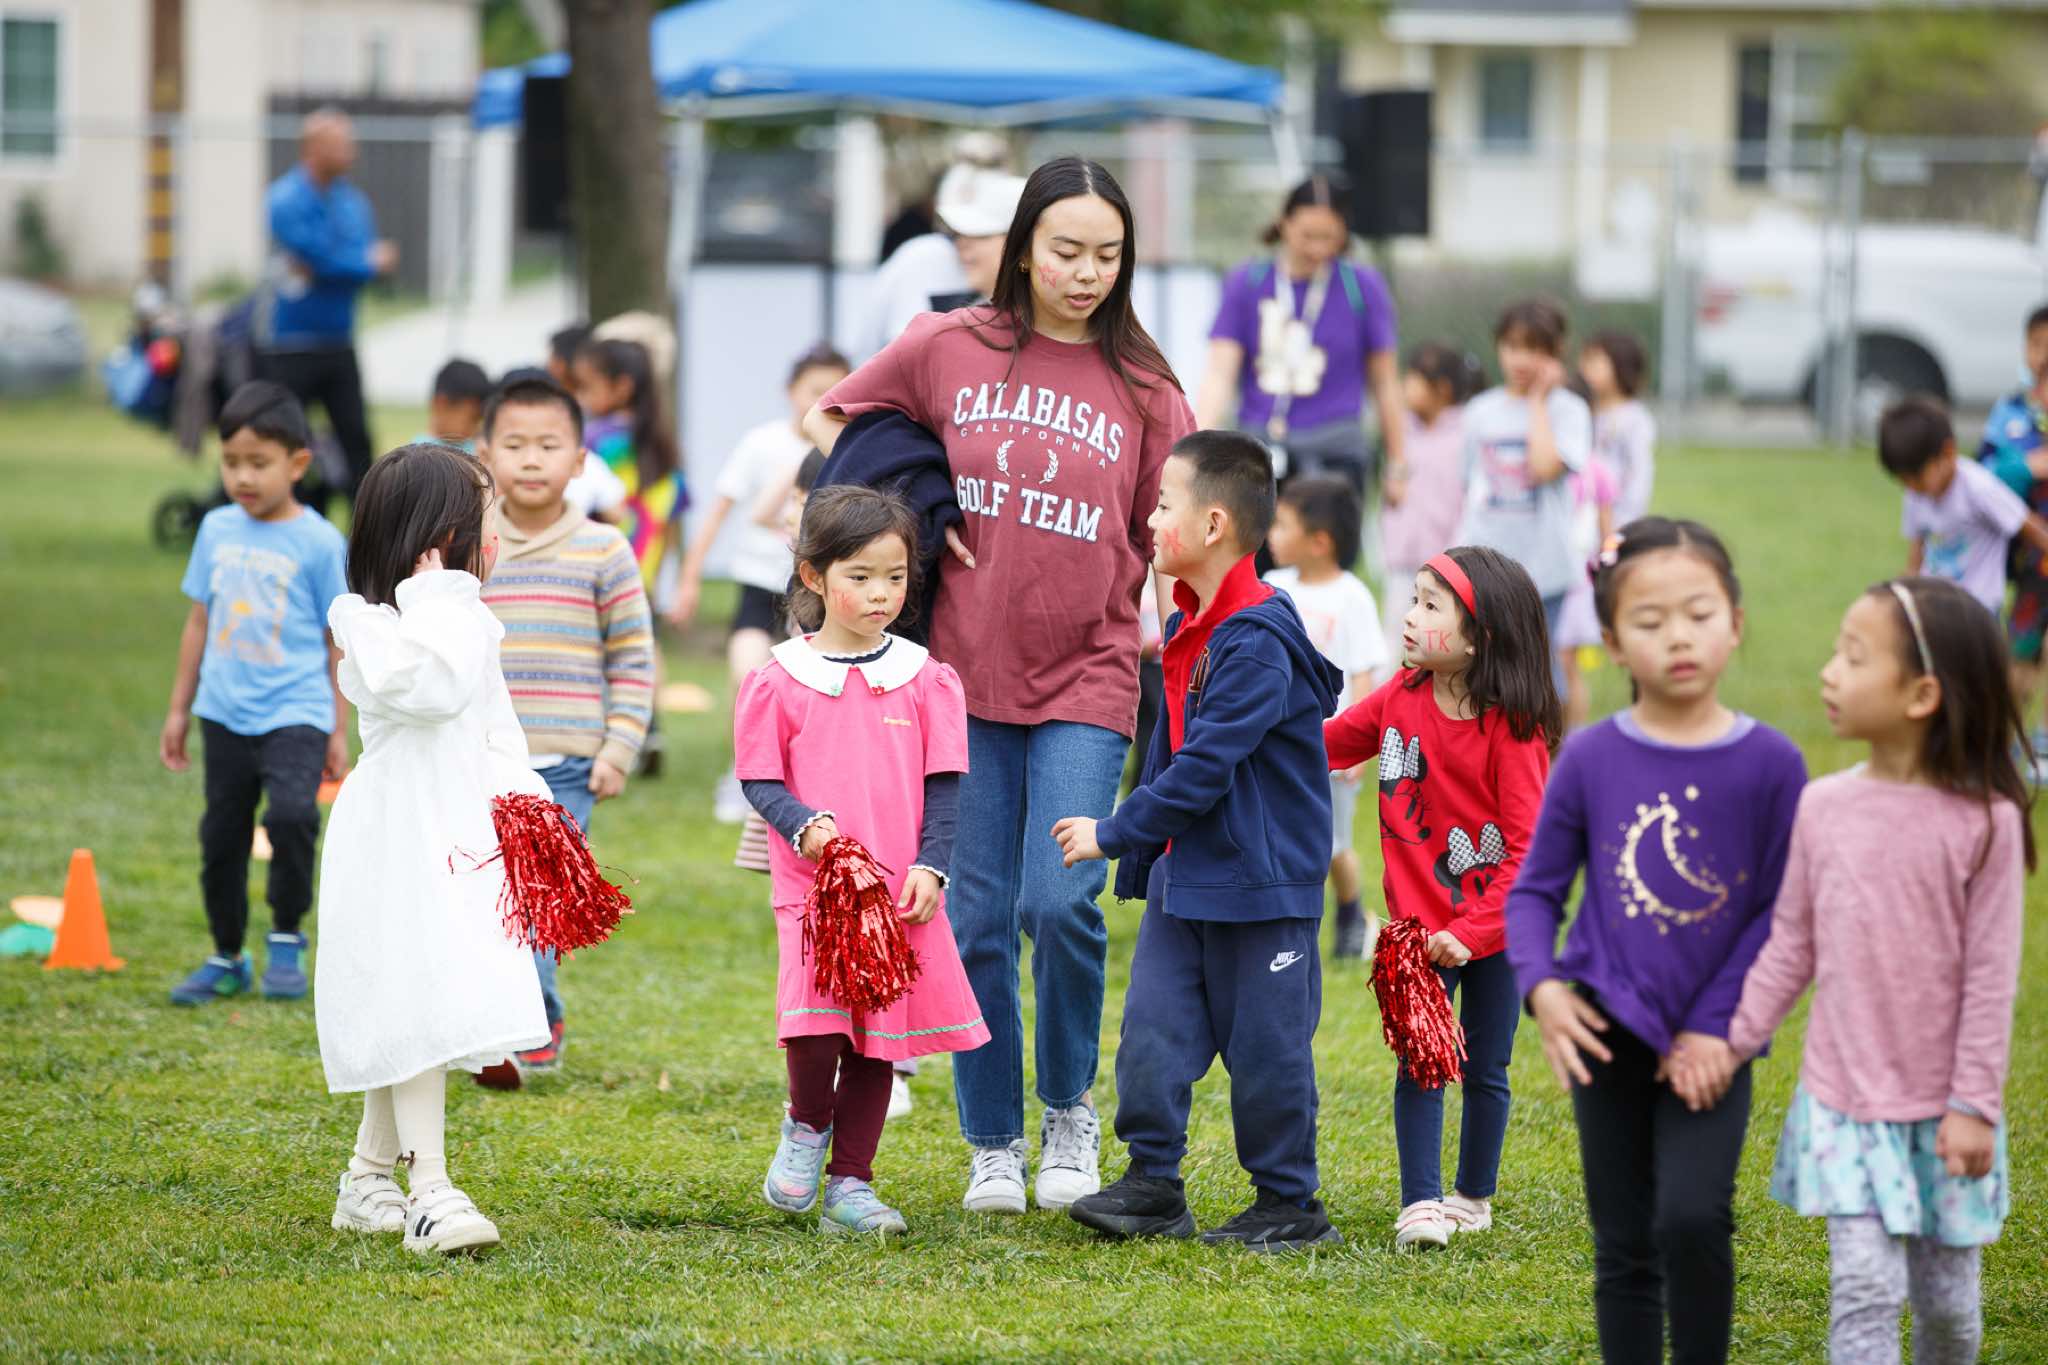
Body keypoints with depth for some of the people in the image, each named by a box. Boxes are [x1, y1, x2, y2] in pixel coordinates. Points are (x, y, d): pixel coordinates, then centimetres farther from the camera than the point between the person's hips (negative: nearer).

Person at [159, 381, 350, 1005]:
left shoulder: (319, 543, -7)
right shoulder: (217, 530, 6)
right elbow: (200, 620, 15)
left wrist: (339, 731, 0)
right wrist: (179, 709, 16)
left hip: (294, 712, -5)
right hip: (225, 712, 5)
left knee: (292, 812, -26)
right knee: (222, 836, 11)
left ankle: (287, 938, -7)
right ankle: (226, 958, 27)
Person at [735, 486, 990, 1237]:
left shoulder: (927, 680, 4)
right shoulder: (777, 682, -1)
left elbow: (944, 783, 6)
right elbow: (759, 780, 1)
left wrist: (930, 866, -7)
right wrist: (804, 826, -18)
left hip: (902, 891, 3)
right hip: (812, 884, -3)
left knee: (880, 1037, 6)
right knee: (815, 1021, -19)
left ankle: (849, 1184, 17)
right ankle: (807, 1126, 12)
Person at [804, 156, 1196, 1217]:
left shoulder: (1143, 390, 2)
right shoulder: (950, 350, 2)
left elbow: (1165, 545, 7)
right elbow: (829, 421, 15)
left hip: (1086, 679, -1)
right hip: (966, 675, 1)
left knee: (1060, 902, -15)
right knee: (976, 921, 2)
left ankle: (1070, 1109, 10)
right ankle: (993, 1145, 16)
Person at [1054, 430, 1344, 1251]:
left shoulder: (1257, 642, -21)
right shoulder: (1188, 626, 10)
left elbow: (1202, 769, -23)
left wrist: (1114, 834, -15)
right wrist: (1138, 856, 20)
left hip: (1262, 884, -9)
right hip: (1183, 877, 9)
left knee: (1264, 1046, 1)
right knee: (1153, 1027, 4)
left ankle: (1290, 1203, 12)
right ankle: (1153, 1182, 12)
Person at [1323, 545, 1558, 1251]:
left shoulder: (1511, 730, -17)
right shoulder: (1399, 698, -2)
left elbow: (1529, 848, -19)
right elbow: (1327, 744, 15)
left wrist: (1472, 929, -25)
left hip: (1494, 929, -3)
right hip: (1420, 927, 3)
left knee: (1485, 1069, 11)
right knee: (1418, 1063, -5)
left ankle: (1474, 1198, 27)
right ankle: (1419, 1204, -3)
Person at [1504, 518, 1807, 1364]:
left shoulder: (1770, 764, -7)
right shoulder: (1590, 760, -4)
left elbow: (1778, 913, -3)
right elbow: (1535, 888, 3)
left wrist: (1717, 1027, -10)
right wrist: (1540, 985, -15)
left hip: (1708, 1041, -2)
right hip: (1611, 1034, 2)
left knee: (1694, 1217, -20)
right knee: (1625, 1249, 8)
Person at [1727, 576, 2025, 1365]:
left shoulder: (1984, 822, -12)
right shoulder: (1823, 807, -4)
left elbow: (1991, 975, -9)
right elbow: (1790, 945, 6)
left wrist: (1974, 1105, -9)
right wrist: (1733, 1042, 3)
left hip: (1940, 1112, -1)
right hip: (1845, 1104, 1)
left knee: (1947, 1299, 9)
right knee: (1865, 1288, -9)